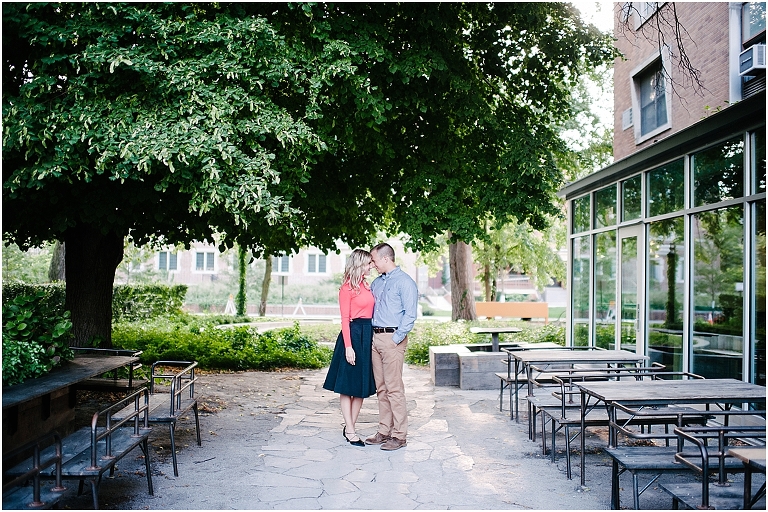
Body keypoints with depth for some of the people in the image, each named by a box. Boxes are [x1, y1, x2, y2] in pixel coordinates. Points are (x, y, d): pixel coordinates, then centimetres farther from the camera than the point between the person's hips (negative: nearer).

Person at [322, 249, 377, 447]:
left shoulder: (367, 286, 14)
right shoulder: (347, 288, -8)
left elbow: (371, 311, 14)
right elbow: (345, 319, -11)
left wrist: (373, 337, 6)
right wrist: (348, 346, -16)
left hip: (368, 335, 8)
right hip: (353, 334, -8)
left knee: (363, 385, 10)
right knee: (348, 384, 1)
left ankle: (350, 427, 18)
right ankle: (350, 431, 7)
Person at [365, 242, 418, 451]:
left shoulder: (405, 282, -7)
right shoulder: (376, 282, 16)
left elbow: (410, 315, -13)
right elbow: (367, 308, 21)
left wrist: (396, 339, -16)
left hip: (392, 338, -8)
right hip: (375, 337, 8)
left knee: (394, 388, -5)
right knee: (381, 388, 11)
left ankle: (399, 435, 2)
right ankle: (384, 431, 19)